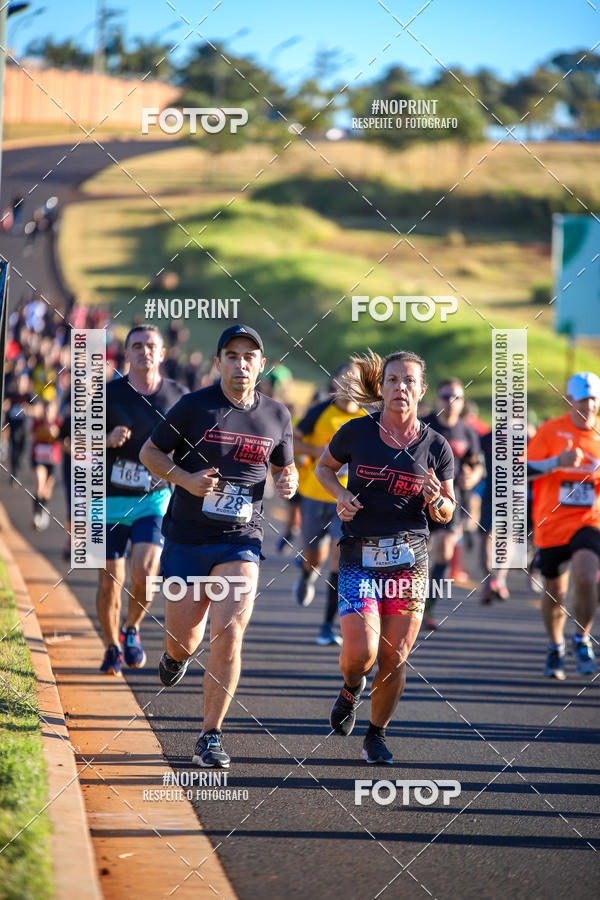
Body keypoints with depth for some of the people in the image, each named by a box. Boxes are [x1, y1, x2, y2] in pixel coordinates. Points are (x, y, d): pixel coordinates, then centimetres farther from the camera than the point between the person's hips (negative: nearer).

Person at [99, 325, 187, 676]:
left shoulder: (178, 396, 1)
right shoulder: (109, 394, -3)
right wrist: (109, 440, -19)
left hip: (155, 499, 0)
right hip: (111, 500, 0)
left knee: (145, 570, -18)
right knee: (110, 581, 0)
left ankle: (132, 629, 10)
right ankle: (113, 648, 21)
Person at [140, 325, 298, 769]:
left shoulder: (276, 415, 5)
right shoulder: (195, 406, -5)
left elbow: (284, 466, 20)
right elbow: (149, 452, 2)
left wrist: (289, 481, -4)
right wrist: (186, 479, -15)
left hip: (241, 541, 1)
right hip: (187, 539, -1)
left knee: (229, 635, -16)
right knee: (185, 641, 5)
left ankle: (211, 737, -5)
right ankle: (176, 655, 46)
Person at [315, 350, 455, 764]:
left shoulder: (436, 447, 1)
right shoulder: (357, 433, -2)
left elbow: (447, 513, 10)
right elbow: (324, 467, 17)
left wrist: (435, 501, -13)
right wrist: (341, 495, -3)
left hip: (410, 558, 1)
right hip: (359, 557, -1)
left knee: (394, 657, 1)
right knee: (361, 652, -15)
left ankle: (377, 735, 23)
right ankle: (351, 690, 21)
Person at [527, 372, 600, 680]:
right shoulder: (550, 430, -2)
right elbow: (522, 470, -6)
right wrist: (558, 462, -20)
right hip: (551, 523, 0)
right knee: (555, 592, 8)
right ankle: (555, 647, 34)